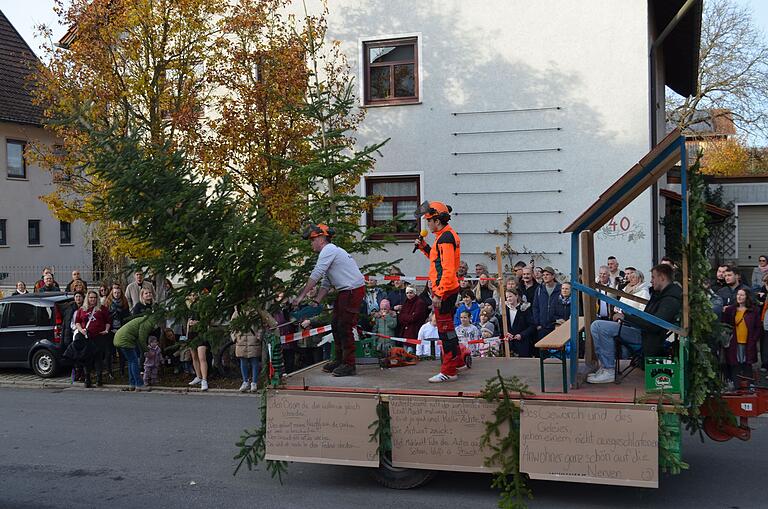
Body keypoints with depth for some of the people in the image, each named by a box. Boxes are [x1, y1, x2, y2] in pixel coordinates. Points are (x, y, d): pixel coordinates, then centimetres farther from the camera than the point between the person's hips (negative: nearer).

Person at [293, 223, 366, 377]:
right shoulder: (330, 252, 20)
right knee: (335, 324, 14)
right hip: (344, 291, 10)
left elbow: (315, 276, -17)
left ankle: (349, 365, -3)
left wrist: (301, 296, -15)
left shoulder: (329, 250, -12)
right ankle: (340, 360, 22)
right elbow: (325, 283, 20)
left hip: (353, 290, -10)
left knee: (344, 327, -8)